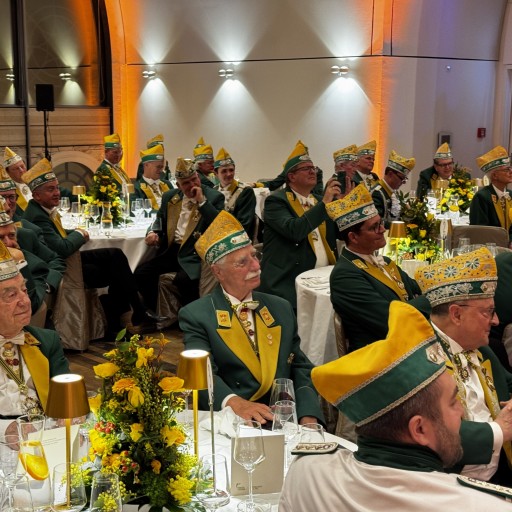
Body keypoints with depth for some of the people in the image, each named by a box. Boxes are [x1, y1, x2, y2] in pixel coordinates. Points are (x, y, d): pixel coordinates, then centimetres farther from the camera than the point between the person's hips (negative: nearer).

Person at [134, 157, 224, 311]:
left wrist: (202, 201, -17)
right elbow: (160, 220, 26)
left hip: (196, 254, -5)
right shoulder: (169, 197, 13)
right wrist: (154, 233, 3)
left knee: (183, 280, -33)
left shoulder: (214, 197, -2)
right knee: (141, 272, -12)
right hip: (171, 250, 6)